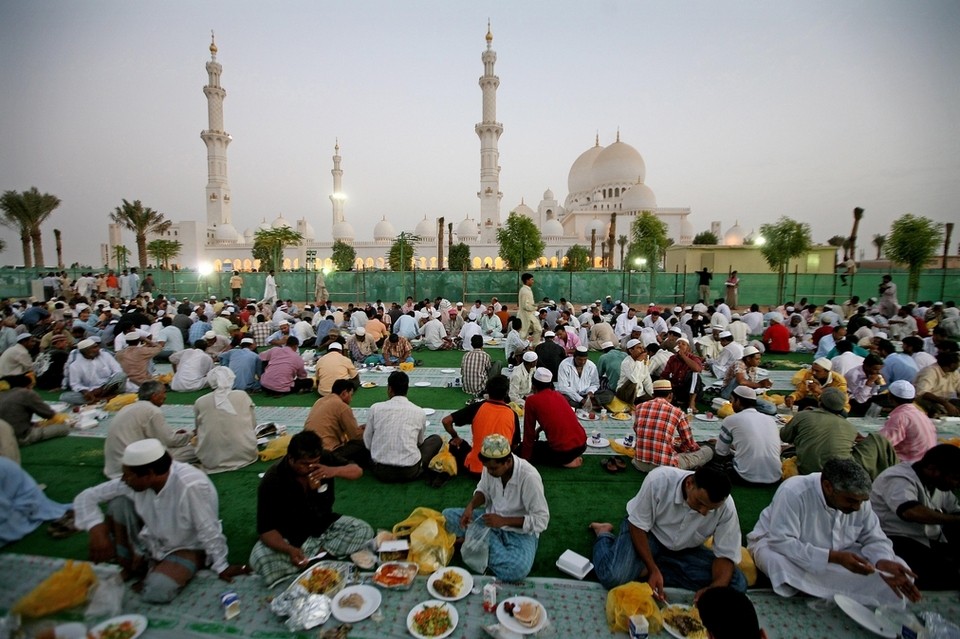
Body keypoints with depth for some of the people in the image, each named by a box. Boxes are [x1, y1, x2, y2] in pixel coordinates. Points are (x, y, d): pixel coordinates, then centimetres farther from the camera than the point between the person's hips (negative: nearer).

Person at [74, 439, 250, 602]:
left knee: (155, 591, -32)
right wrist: (96, 530, -24)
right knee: (118, 501, -15)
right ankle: (130, 567, 3)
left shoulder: (192, 486, -38)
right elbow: (86, 497, -8)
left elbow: (209, 531, -29)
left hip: (186, 548, -5)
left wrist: (221, 567, -18)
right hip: (150, 541, 6)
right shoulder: (135, 481, -18)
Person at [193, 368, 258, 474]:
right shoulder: (243, 395, -4)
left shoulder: (200, 402, -3)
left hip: (211, 460, 0)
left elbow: (198, 429, 10)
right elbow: (253, 425, 2)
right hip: (244, 454, 1)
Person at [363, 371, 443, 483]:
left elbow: (367, 443, 4)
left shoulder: (375, 408, -3)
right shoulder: (419, 412, -2)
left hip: (381, 472, 2)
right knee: (436, 439, 21)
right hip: (410, 472, -1)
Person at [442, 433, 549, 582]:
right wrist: (470, 506, -16)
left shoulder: (529, 477, -30)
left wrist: (503, 521, -28)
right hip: (491, 519, 4)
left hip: (520, 531, -4)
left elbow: (541, 520, -23)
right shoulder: (491, 466, -14)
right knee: (447, 516, -7)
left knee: (517, 569, -34)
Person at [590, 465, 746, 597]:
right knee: (613, 577, -29)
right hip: (648, 533, -4)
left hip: (685, 549, 4)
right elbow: (638, 525, -21)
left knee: (738, 585, -17)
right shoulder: (659, 480, -32)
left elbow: (726, 555, -15)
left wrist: (713, 589, -34)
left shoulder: (726, 507, -24)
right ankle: (604, 533, 7)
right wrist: (653, 570, -28)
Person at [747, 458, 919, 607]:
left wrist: (883, 563, -26)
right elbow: (781, 542, -34)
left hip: (834, 555, 6)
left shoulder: (857, 498, -12)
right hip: (775, 543, -5)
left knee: (898, 567, -9)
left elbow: (874, 539, -4)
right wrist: (834, 557, -37)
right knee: (781, 564, -40)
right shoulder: (793, 493, -32)